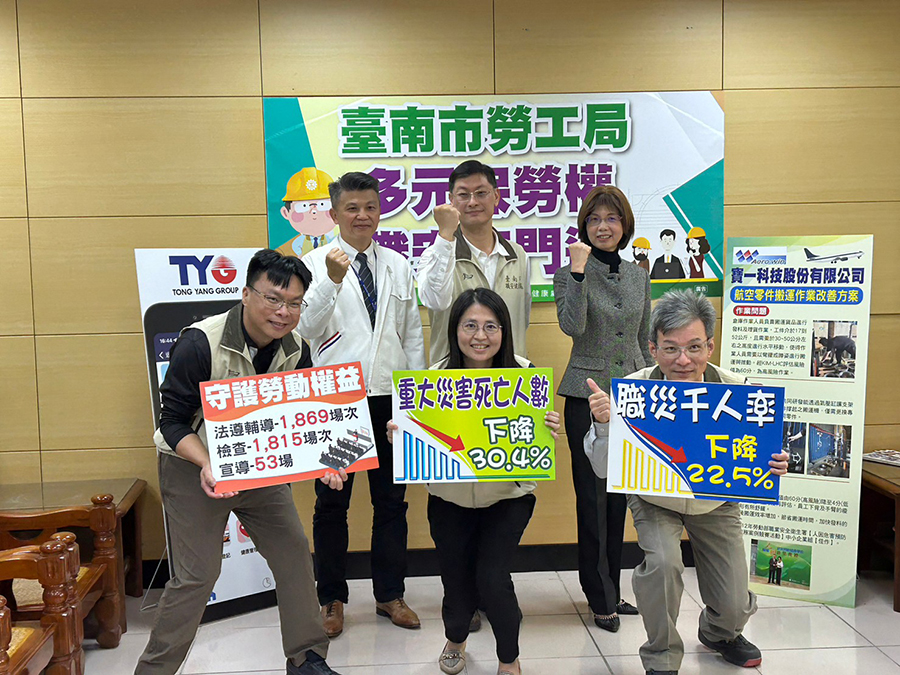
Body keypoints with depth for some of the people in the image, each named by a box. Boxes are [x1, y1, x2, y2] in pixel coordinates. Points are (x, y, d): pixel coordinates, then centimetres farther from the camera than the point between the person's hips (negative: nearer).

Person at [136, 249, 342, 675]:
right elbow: (173, 422, -20)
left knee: (294, 552, 5)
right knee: (196, 576, -6)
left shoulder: (295, 350, -6)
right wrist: (208, 466, -37)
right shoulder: (201, 343, -24)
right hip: (193, 468, -5)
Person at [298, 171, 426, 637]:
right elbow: (307, 327, -15)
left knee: (391, 500, 11)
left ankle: (390, 594, 27)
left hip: (389, 398, 3)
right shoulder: (315, 264, -2)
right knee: (332, 503, 8)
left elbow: (412, 333, 12)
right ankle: (332, 599, 23)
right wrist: (332, 280, -29)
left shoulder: (398, 266, 10)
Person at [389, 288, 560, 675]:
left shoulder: (523, 374, -15)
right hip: (450, 498, 2)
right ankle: (455, 638, 48)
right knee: (456, 581, 10)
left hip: (508, 496, -1)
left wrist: (547, 432, -31)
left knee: (492, 577, -12)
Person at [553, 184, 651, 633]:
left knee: (620, 495, 12)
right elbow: (572, 326, -21)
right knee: (593, 497, 1)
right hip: (588, 397, -4)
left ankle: (611, 590, 25)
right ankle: (601, 599, 13)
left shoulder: (639, 276, 11)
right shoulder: (569, 274, -4)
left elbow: (644, 340, 16)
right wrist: (579, 269, -24)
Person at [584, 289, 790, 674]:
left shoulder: (734, 390, -26)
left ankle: (719, 632, 44)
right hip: (654, 497, -1)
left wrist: (773, 467, -37)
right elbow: (604, 468, -26)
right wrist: (603, 423, -44)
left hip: (716, 501, 2)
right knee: (662, 562, -28)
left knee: (734, 607, 3)